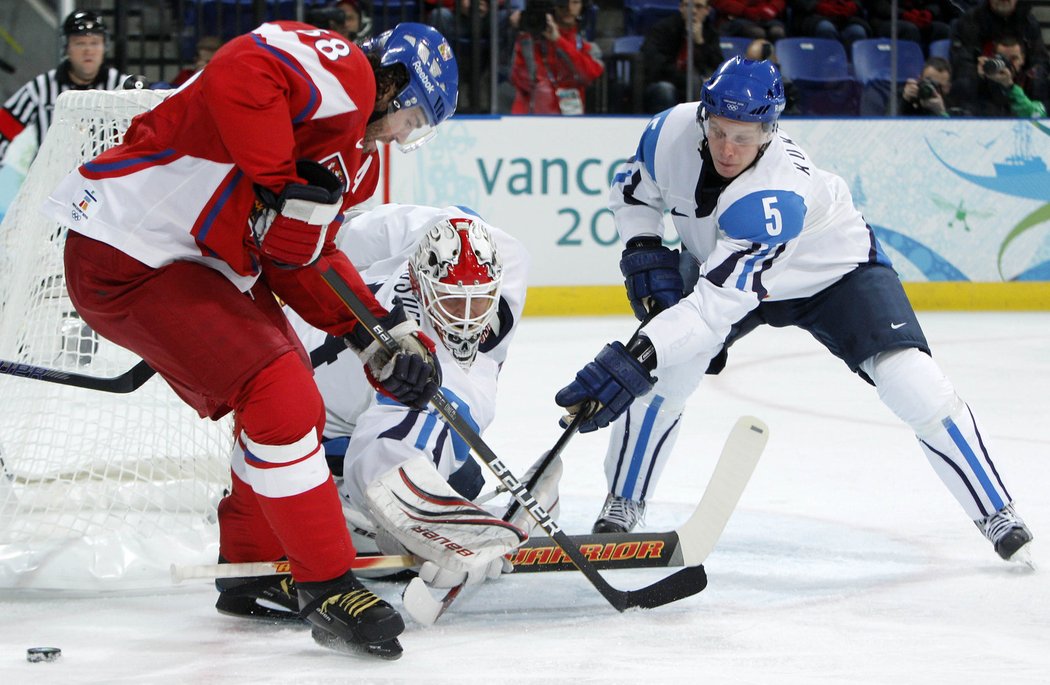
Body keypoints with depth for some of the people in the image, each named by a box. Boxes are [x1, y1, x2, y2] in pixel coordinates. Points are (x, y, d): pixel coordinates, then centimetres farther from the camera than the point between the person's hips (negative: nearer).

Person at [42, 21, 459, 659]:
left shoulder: (357, 159, 18)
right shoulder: (341, 69, -15)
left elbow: (309, 260, 17)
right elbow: (237, 76, -34)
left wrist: (383, 335, 7)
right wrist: (286, 188, -30)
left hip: (204, 265, 11)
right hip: (128, 257, -11)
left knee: (294, 406, 18)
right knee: (280, 397, -16)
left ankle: (251, 570, 34)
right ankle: (329, 589, -8)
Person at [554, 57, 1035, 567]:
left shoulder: (777, 196, -43)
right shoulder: (673, 132, -26)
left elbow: (718, 303, -48)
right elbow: (631, 189, -2)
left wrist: (634, 358, -55)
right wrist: (644, 252, -18)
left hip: (835, 271, -5)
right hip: (718, 259, 5)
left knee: (913, 385, -19)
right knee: (661, 375, -17)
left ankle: (998, 515, -4)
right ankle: (622, 507, 3)